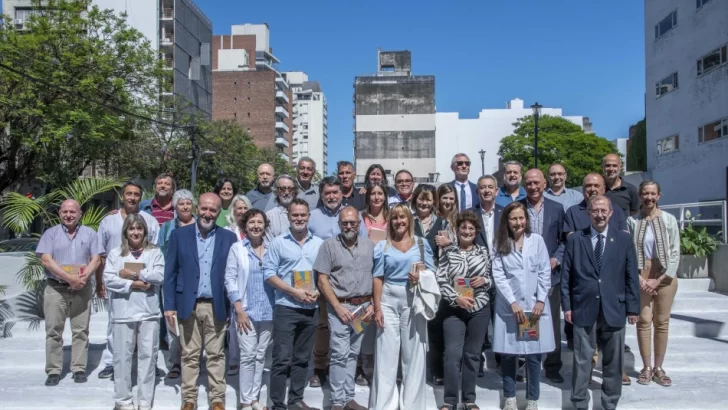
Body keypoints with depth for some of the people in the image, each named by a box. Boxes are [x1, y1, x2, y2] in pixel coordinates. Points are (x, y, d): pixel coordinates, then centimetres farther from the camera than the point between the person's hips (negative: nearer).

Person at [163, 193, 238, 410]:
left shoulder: (229, 237, 3)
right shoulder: (179, 235, 2)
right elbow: (170, 272, 2)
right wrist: (169, 305, -3)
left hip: (217, 306, 0)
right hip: (188, 305, 0)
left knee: (216, 355, 7)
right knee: (189, 355, 9)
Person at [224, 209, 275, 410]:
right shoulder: (236, 248, -1)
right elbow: (230, 279, -4)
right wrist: (239, 309, -10)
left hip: (268, 311, 3)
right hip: (246, 311, -2)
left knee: (260, 356, 10)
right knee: (247, 356, -2)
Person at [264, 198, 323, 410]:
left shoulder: (319, 243, 8)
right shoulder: (278, 242, -2)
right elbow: (269, 273, -6)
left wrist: (318, 292, -9)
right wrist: (294, 292, -15)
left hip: (310, 309, 4)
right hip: (286, 308, -4)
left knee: (302, 358, 13)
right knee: (282, 358, -3)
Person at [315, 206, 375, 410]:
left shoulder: (370, 245, 5)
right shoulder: (329, 245, -4)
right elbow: (322, 280, -6)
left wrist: (373, 305, 0)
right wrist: (338, 307, -11)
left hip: (363, 306, 3)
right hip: (339, 307, -3)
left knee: (352, 354, 11)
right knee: (340, 354, -3)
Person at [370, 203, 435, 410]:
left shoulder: (422, 243, 7)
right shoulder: (383, 246, 7)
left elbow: (432, 273, 6)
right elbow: (378, 278, 2)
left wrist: (421, 277, -16)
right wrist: (377, 308, -5)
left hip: (414, 300, 0)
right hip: (388, 300, 0)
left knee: (414, 353, 6)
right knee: (386, 353, 2)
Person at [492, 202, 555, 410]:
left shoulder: (537, 240, 2)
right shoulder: (500, 244, 3)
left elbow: (545, 273, 1)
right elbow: (498, 276, -4)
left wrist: (541, 301, -6)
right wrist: (513, 303, -12)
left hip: (534, 305, 0)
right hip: (508, 307, 0)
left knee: (534, 354, 3)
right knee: (508, 354, 5)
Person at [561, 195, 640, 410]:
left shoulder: (624, 239, 4)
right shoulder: (575, 240, 2)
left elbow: (631, 276, 4)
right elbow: (566, 276, 2)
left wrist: (633, 307, 1)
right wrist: (566, 305, -2)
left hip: (614, 309, 1)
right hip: (583, 309, -1)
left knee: (613, 362, 12)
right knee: (582, 361, 4)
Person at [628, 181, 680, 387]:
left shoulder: (669, 220, -1)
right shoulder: (632, 221, -1)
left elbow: (675, 253, -1)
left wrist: (658, 280, -7)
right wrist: (640, 279, -9)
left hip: (665, 277, 0)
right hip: (641, 278, 0)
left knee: (662, 323, 5)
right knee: (643, 321, 1)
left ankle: (659, 368, 15)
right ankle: (646, 367, 11)